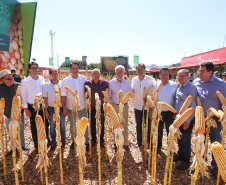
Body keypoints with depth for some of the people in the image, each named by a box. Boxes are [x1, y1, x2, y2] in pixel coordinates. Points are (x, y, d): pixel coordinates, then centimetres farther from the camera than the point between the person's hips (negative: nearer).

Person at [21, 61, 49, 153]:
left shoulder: (42, 79, 1)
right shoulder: (25, 81, -9)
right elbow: (23, 96, -6)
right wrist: (26, 109, -7)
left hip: (42, 106, 3)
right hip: (32, 107, -3)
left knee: (45, 123, 11)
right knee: (34, 127, 8)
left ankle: (46, 140, 35)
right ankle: (36, 145, 26)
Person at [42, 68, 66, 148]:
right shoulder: (46, 85, -4)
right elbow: (45, 99, -2)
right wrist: (46, 111, -3)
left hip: (61, 108, 1)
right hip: (51, 109, 0)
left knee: (62, 125, 13)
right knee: (52, 126, 12)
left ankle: (63, 141, 32)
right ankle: (54, 142, 30)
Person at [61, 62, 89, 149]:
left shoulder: (83, 78, 0)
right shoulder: (65, 80, -5)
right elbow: (63, 95, -5)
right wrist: (64, 108, -7)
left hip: (82, 107, 1)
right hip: (71, 107, -1)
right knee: (73, 125, 14)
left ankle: (87, 141, 23)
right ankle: (74, 141, 31)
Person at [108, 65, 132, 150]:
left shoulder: (127, 81, -1)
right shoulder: (111, 82, -4)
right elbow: (108, 95, 2)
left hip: (124, 106, 1)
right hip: (115, 106, -1)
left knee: (125, 126, 9)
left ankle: (125, 143, 25)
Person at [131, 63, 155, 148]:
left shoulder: (151, 80, -12)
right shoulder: (134, 79, 0)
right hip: (137, 106, 3)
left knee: (148, 125, 11)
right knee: (138, 125, 16)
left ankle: (149, 141, 31)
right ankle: (139, 141, 32)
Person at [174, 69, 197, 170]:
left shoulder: (191, 88, -18)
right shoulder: (179, 87, 8)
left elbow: (193, 106, -19)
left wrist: (188, 120, -18)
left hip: (187, 119, -8)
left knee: (185, 140, 4)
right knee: (179, 138, 20)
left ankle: (186, 162, 22)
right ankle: (180, 155, 39)